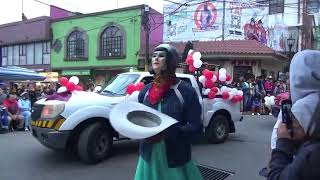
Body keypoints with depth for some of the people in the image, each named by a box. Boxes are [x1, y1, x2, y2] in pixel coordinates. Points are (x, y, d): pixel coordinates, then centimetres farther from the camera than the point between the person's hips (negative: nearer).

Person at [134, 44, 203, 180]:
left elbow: (196, 127, -12)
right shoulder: (146, 91, 4)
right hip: (149, 156, 4)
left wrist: (166, 132, -24)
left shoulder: (186, 91, -10)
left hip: (176, 159, -3)